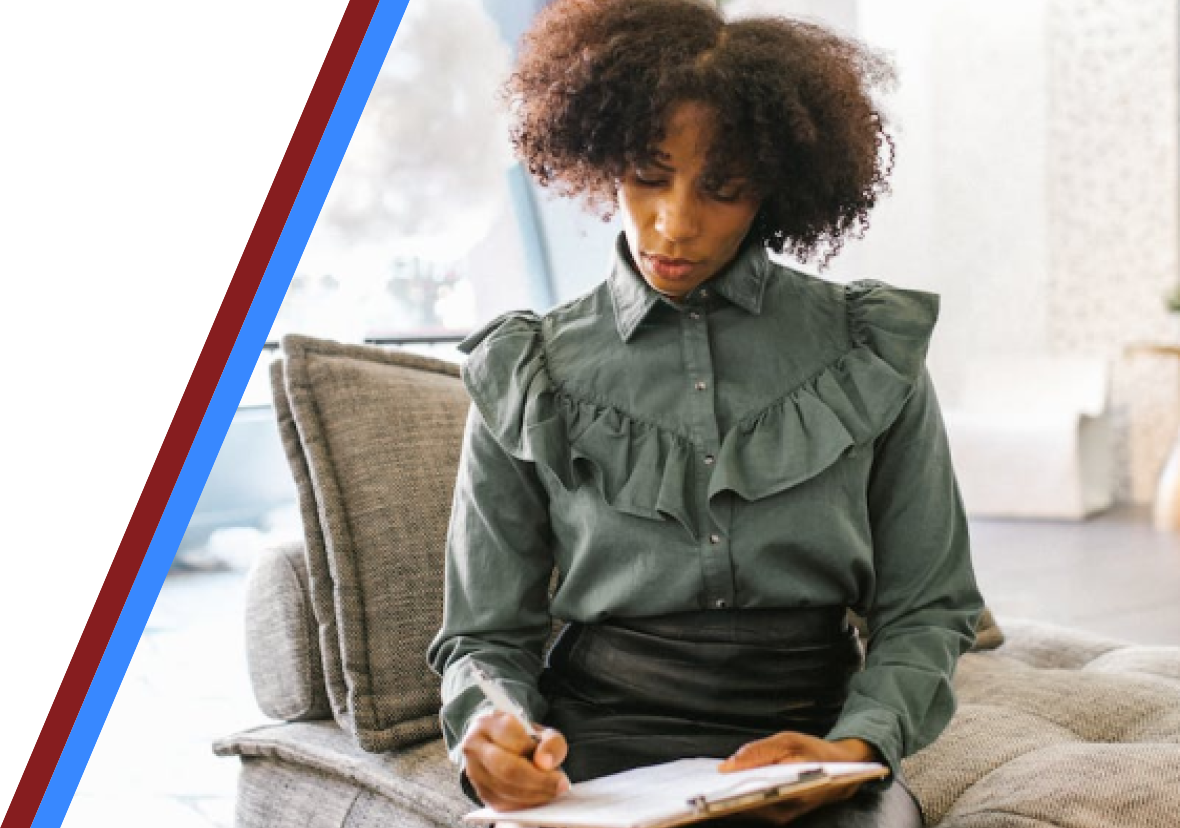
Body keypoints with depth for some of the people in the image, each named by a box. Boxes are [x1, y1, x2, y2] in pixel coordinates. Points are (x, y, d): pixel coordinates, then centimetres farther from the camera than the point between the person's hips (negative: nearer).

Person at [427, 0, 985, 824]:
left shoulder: (872, 351, 6)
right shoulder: (527, 378, 6)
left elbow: (926, 608, 8)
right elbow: (488, 634, 9)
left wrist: (857, 747, -11)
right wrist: (492, 727, -14)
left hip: (813, 736, 0)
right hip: (601, 748, 1)